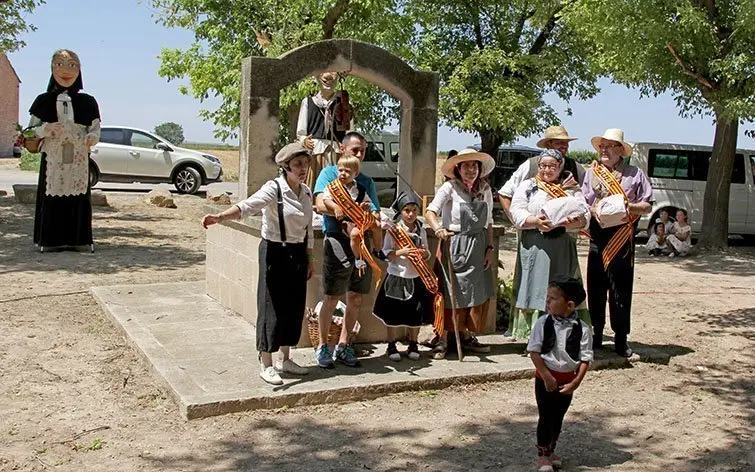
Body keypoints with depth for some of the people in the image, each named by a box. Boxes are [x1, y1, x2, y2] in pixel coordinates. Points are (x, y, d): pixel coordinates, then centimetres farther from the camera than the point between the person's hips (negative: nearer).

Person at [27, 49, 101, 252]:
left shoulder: (87, 102, 11)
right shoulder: (44, 100, 9)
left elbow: (95, 128, 10)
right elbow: (32, 129, 7)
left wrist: (92, 137, -12)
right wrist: (47, 128, -14)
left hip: (79, 158, 1)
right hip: (52, 157, -1)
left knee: (78, 196, 0)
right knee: (51, 196, -5)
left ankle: (77, 237, 5)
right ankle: (49, 238, 0)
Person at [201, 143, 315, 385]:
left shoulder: (306, 192, 7)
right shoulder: (273, 188, -14)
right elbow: (247, 206, -30)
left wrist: (309, 258, 16)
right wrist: (220, 217, -46)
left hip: (298, 255, 7)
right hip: (274, 253, -7)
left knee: (295, 306, 10)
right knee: (271, 306, -2)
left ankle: (285, 359, 26)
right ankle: (266, 364, 9)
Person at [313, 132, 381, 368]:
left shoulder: (366, 180, 16)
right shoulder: (329, 173, 2)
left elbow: (375, 213, 10)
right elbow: (321, 205, -14)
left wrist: (373, 216, -14)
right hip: (337, 240, -5)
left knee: (356, 298, 10)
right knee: (331, 297, 0)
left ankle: (344, 345, 23)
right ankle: (323, 346, 14)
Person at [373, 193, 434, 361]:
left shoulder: (421, 230, 6)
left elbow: (427, 255, 12)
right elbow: (387, 254, -9)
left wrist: (424, 253, -11)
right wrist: (402, 252, -25)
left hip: (416, 278, 4)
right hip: (397, 276, -3)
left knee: (416, 314, 9)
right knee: (393, 314, 3)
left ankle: (413, 346, 25)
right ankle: (391, 346, 17)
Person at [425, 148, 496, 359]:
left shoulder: (485, 190, 8)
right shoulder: (450, 188, -8)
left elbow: (489, 222, 14)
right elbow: (430, 211, -20)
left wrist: (489, 248, 7)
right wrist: (438, 228, -39)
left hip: (478, 247, 5)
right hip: (453, 245, -5)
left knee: (476, 293, 10)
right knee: (450, 293, -2)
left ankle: (466, 336, 25)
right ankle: (443, 339, 7)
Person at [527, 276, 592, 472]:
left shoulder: (581, 329, -12)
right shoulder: (543, 323, -12)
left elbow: (585, 359, -9)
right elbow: (534, 352, -11)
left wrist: (575, 382, -15)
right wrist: (547, 377, -16)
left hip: (567, 380, 2)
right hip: (545, 377, -1)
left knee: (558, 417, 16)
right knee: (545, 417, 4)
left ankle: (551, 450, 35)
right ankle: (542, 455, 19)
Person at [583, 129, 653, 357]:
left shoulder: (634, 174, 8)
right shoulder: (591, 173, 14)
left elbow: (647, 207, 7)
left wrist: (629, 206, -13)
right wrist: (595, 211, -11)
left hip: (622, 239, -2)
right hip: (598, 238, 2)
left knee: (621, 290, -1)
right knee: (595, 288, 5)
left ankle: (621, 340, 8)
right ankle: (595, 335, 17)